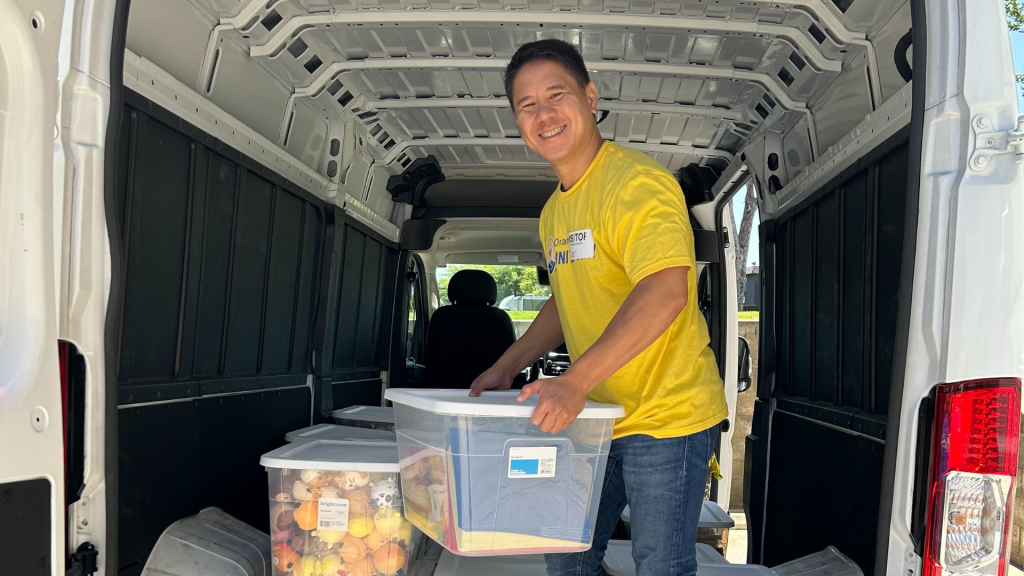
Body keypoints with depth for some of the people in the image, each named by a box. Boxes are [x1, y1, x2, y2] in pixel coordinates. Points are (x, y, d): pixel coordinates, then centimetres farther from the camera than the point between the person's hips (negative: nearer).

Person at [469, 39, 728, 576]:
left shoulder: (636, 182, -17)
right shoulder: (554, 212, 12)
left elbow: (665, 293, -30)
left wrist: (575, 382, -34)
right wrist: (505, 368, 15)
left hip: (666, 416, -8)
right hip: (596, 421, 9)